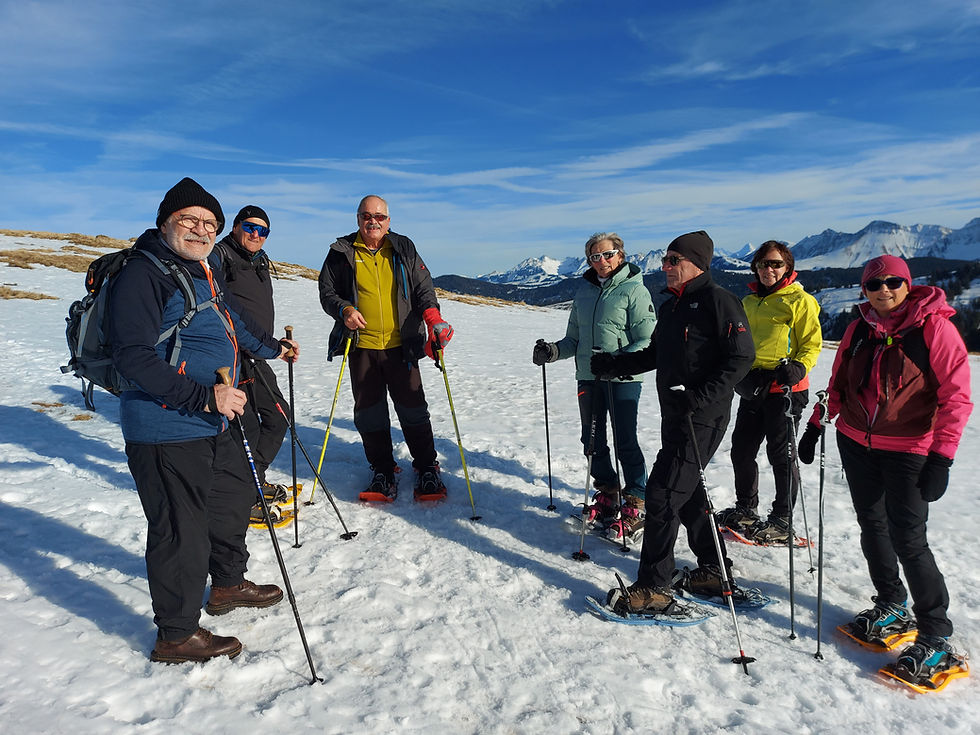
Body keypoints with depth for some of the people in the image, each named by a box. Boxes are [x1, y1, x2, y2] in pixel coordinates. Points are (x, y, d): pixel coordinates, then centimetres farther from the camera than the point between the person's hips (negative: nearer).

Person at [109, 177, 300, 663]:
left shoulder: (206, 273, 13)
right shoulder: (143, 273, -15)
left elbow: (233, 319, 33)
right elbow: (133, 357, -24)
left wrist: (272, 347, 47)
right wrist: (205, 397, -28)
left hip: (213, 424, 10)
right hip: (166, 430, -10)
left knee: (235, 496, 23)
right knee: (181, 530, 0)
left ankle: (228, 585, 45)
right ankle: (176, 635, 19)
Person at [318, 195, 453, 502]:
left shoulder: (404, 249, 8)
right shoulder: (342, 252, 6)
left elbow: (423, 286, 5)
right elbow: (327, 290, 10)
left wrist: (432, 316, -14)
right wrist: (344, 310, -10)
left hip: (401, 345, 0)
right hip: (361, 346, 1)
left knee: (412, 408, 2)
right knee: (369, 412, 5)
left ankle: (427, 468, 17)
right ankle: (382, 470, 21)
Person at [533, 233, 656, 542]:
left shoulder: (633, 289, -6)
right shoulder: (584, 290, 12)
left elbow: (648, 341, -12)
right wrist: (553, 351, -3)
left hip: (623, 379, -6)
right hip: (588, 377, 6)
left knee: (625, 442, -3)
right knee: (592, 440, 13)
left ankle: (636, 506, 10)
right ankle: (607, 496, 30)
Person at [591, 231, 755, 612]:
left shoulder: (718, 300, -10)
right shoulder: (670, 306, 16)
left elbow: (741, 357, -17)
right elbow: (654, 355, 23)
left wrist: (701, 398, -25)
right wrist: (613, 363, 11)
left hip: (702, 419, -9)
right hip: (674, 415, 9)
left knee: (662, 493, -10)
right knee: (687, 492, 16)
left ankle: (654, 587, 1)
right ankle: (714, 570, 32)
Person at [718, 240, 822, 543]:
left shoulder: (799, 300, -3)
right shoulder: (749, 302, 15)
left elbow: (812, 343, -6)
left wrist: (799, 367, -22)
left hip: (785, 388, -7)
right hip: (752, 387, 7)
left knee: (781, 453, 0)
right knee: (741, 449, 11)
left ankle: (781, 521, 13)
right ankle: (745, 510, 28)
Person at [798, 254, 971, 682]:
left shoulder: (934, 327, -10)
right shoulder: (860, 329, 5)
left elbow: (956, 395, -12)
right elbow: (838, 384, 15)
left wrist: (942, 457, -17)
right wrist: (815, 425, 11)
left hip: (908, 449, -5)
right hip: (855, 442, 5)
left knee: (908, 539, -6)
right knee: (872, 527, 13)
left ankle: (936, 636, 9)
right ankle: (892, 605, 33)